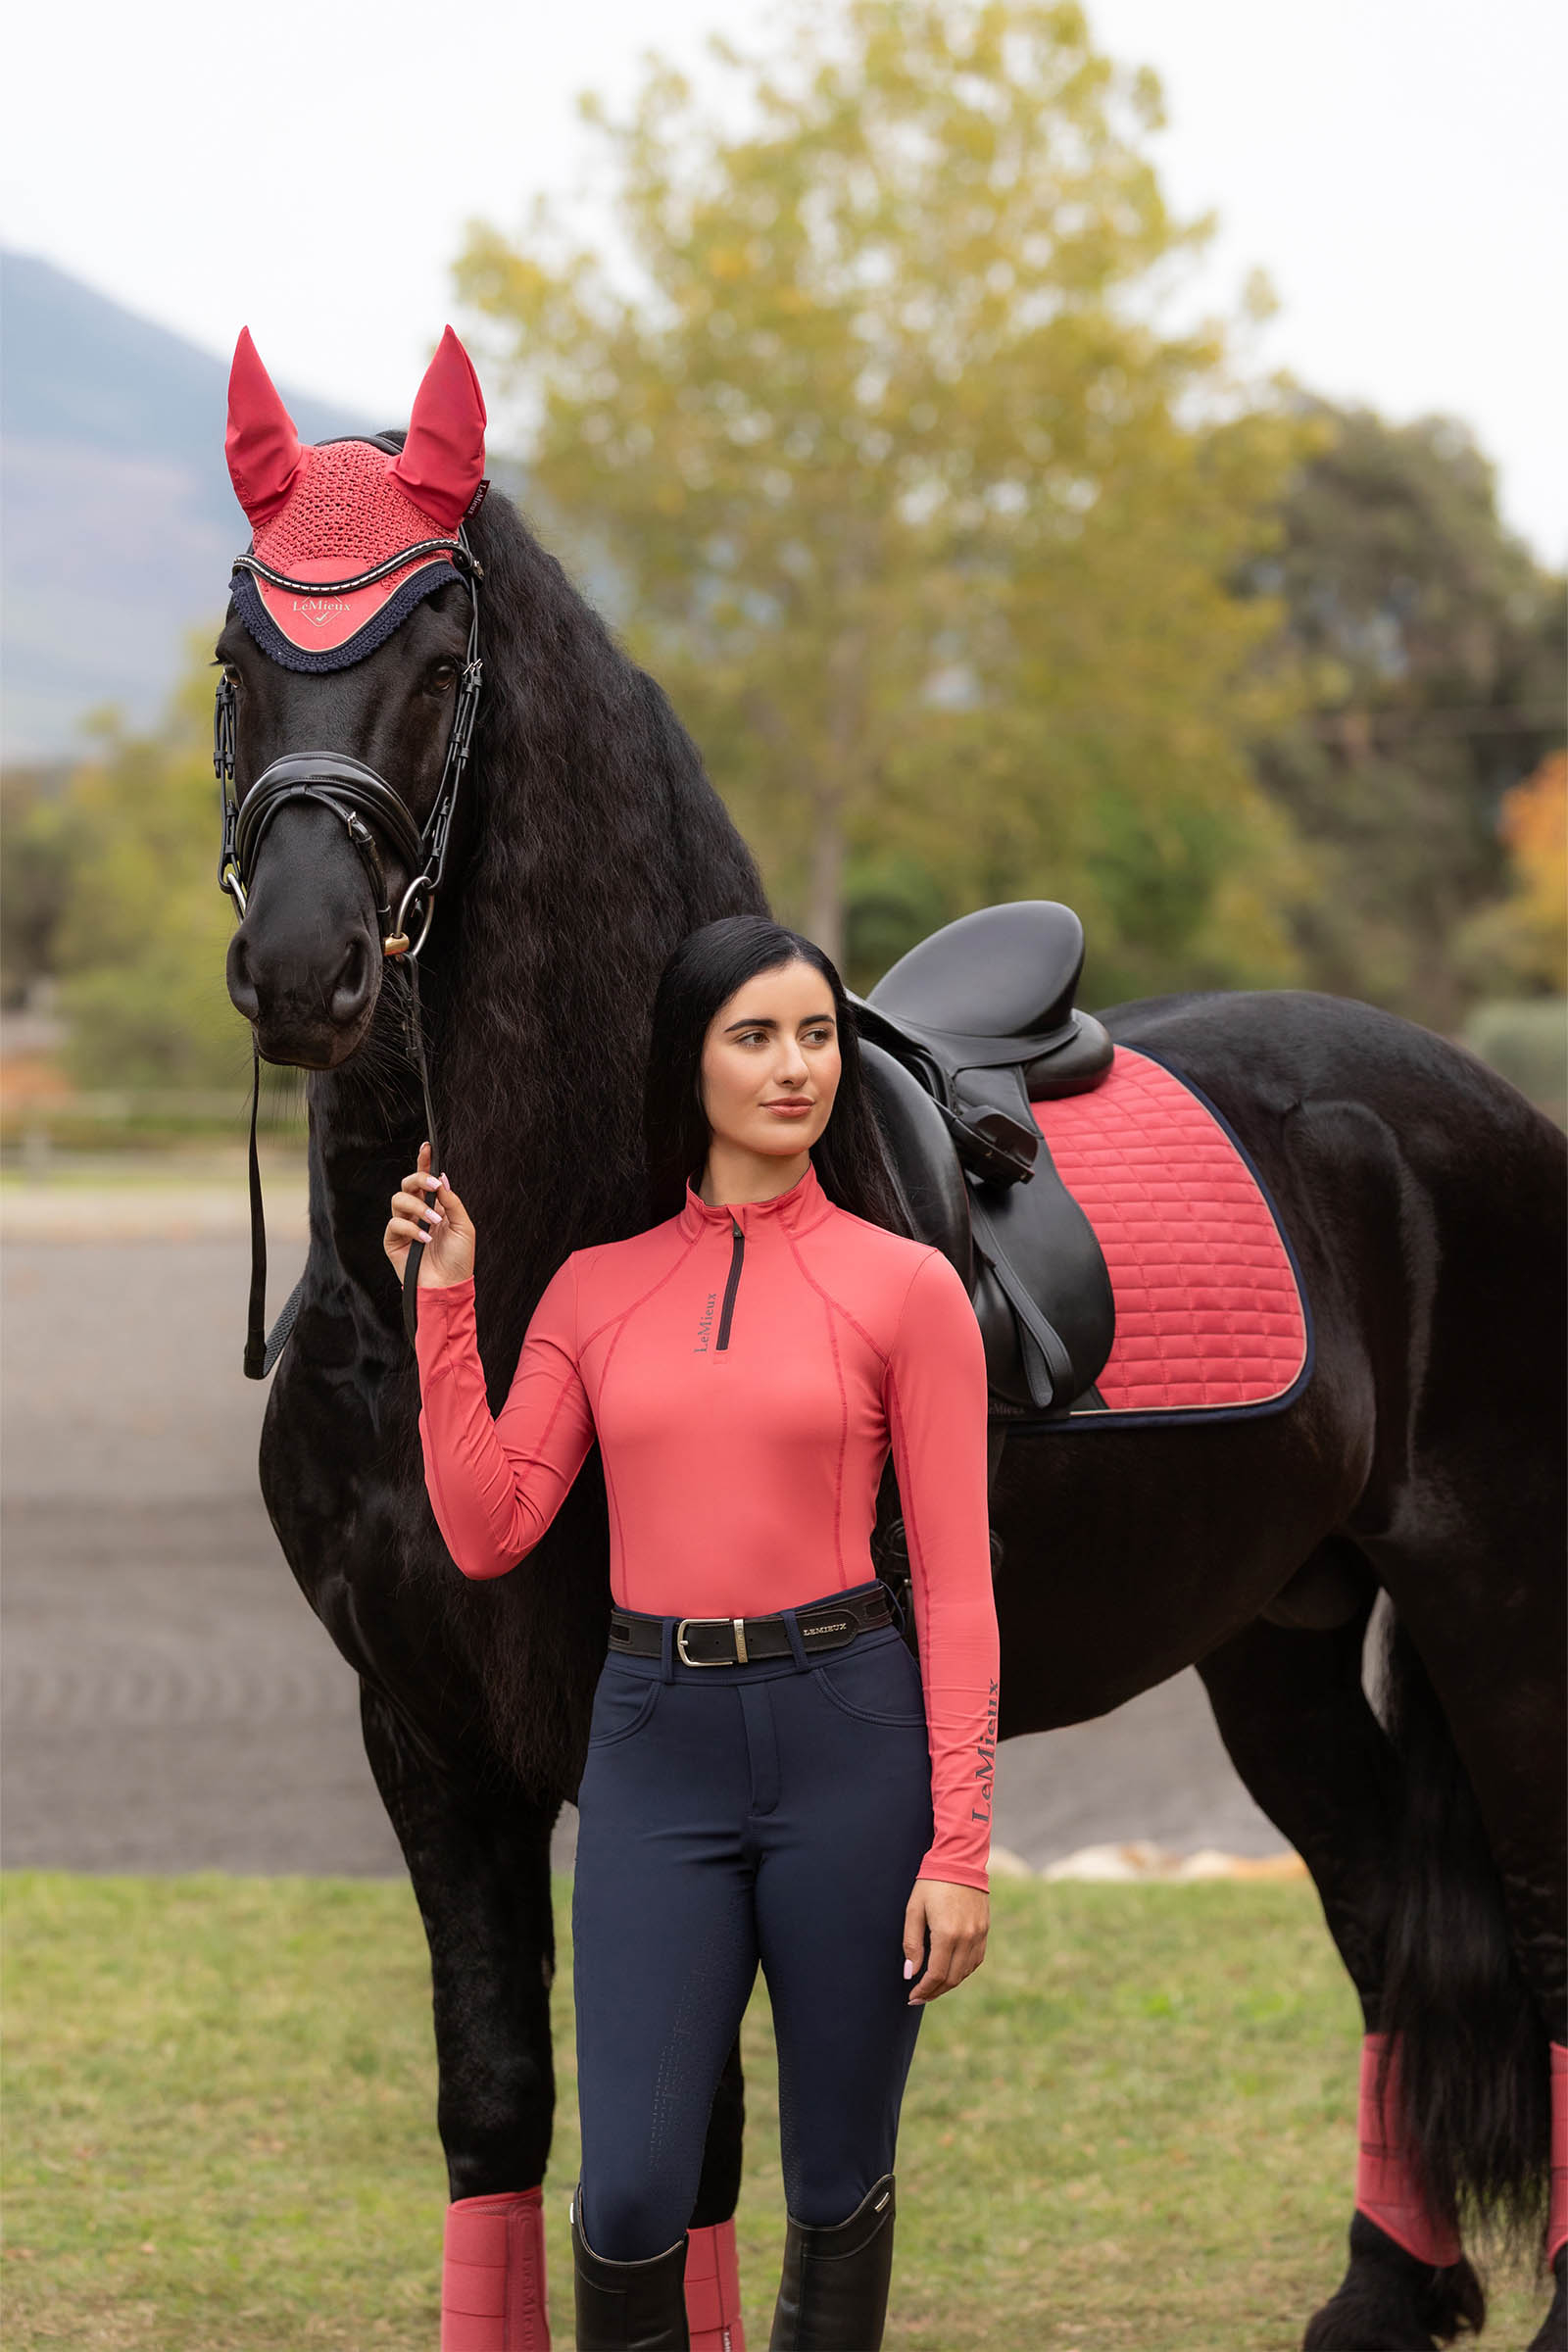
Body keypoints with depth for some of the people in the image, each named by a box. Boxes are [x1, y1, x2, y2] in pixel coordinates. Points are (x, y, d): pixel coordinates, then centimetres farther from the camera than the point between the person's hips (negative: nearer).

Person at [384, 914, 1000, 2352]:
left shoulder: (904, 1285, 0)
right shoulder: (595, 1288, 8)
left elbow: (955, 1581, -3)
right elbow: (486, 1532, 3)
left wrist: (959, 1847, -9)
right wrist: (445, 1303, -1)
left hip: (849, 1734, -2)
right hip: (655, 1743, 2)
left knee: (839, 2185, 8)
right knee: (630, 2196, -3)